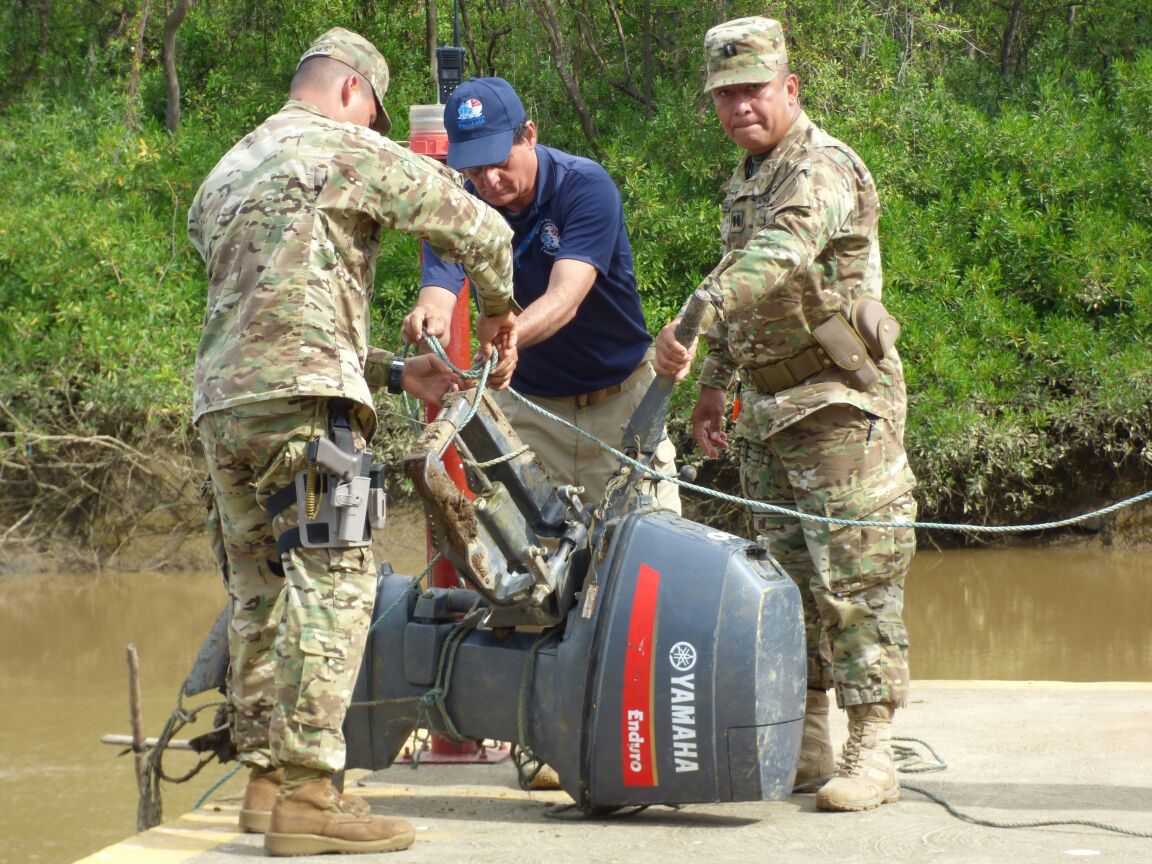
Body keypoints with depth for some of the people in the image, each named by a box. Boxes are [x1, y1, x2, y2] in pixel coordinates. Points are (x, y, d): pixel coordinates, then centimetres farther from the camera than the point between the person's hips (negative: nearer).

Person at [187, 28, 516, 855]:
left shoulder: (225, 175, 27)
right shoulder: (345, 149, 3)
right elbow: (474, 226, 3)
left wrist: (395, 373, 28)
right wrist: (497, 308, 22)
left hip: (221, 400, 8)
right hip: (302, 395, -8)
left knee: (262, 593, 13)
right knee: (331, 582, -10)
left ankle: (267, 778, 14)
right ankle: (307, 794, -16)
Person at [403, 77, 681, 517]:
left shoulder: (585, 185, -18)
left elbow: (565, 297, -31)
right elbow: (439, 287, -24)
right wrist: (430, 315, -49)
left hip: (619, 401, -2)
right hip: (526, 406, 2)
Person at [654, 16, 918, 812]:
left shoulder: (823, 170, -15)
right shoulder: (749, 178, 16)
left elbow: (771, 264, -33)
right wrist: (713, 384, 25)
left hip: (841, 404, -9)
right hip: (769, 410, 9)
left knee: (855, 582, -10)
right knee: (786, 579, 12)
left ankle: (872, 756, -10)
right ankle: (804, 745, 19)